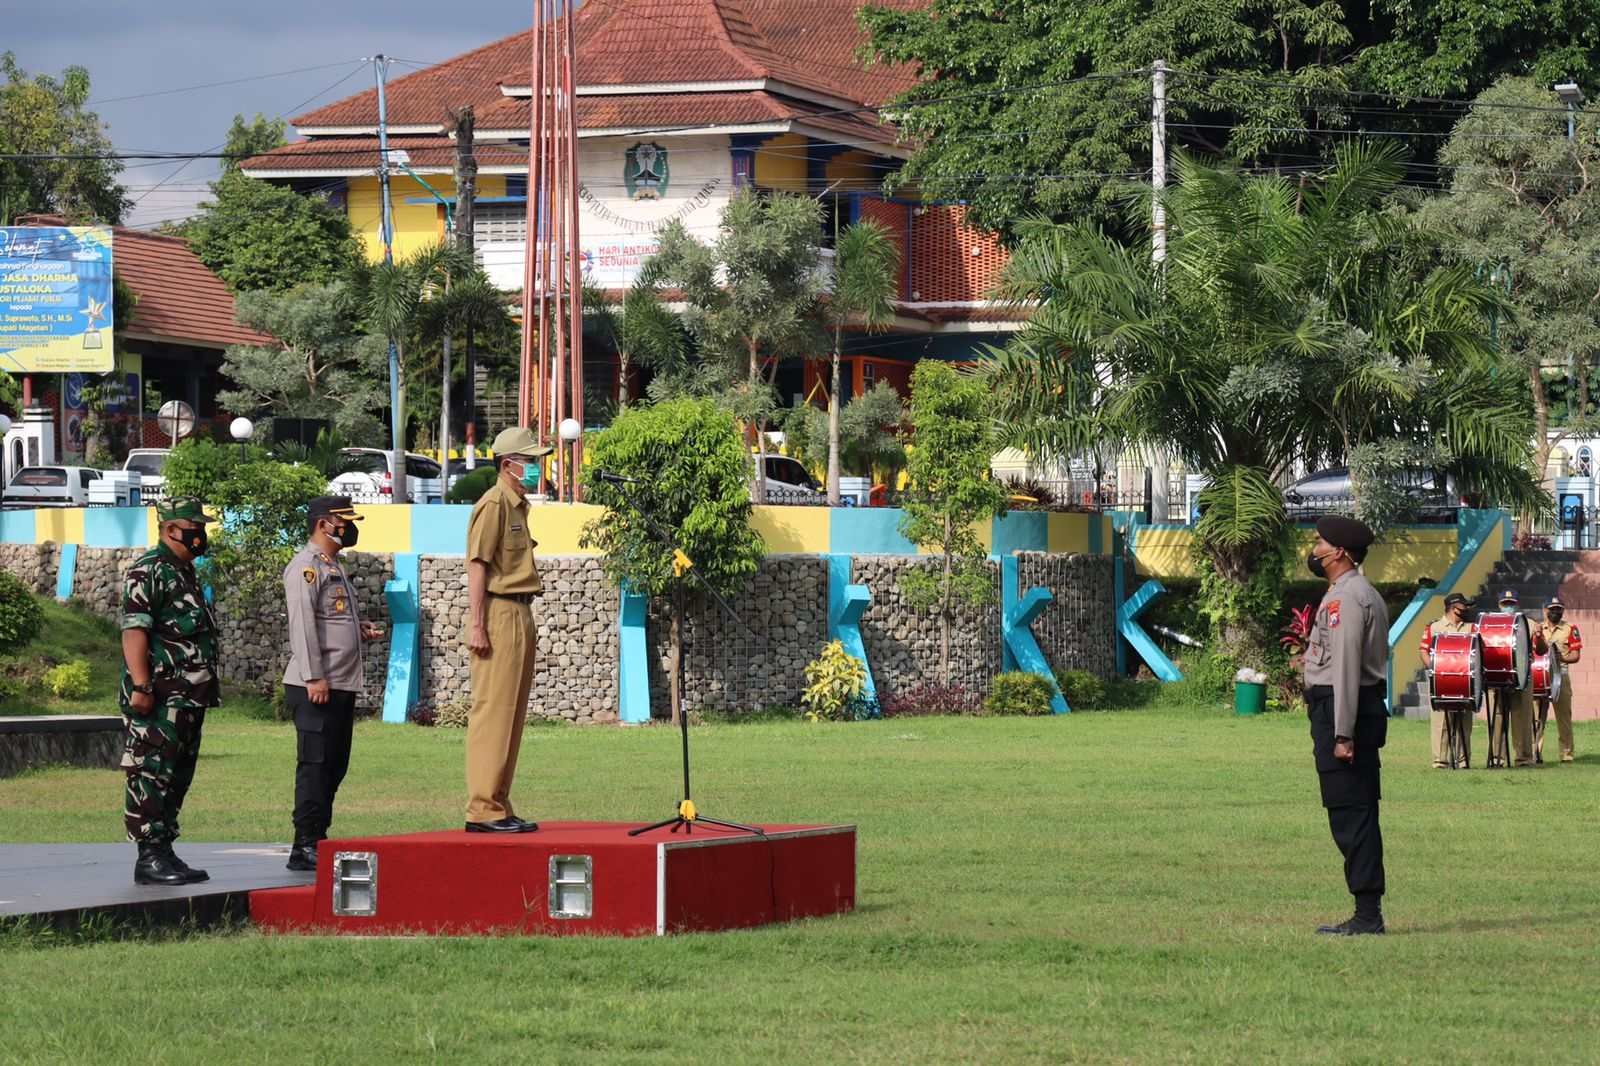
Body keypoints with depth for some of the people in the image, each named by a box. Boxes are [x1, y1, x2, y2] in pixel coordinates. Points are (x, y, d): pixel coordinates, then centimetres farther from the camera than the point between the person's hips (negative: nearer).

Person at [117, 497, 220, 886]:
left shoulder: (186, 573, 20)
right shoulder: (148, 572, -10)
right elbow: (134, 631, -18)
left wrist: (207, 691, 25)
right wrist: (141, 687, -24)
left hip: (189, 698, 10)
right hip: (159, 698, -10)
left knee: (178, 779, 12)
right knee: (152, 775, -9)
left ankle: (164, 852, 17)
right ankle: (149, 858, -9)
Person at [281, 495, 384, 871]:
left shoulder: (333, 567, 21)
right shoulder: (306, 566, -10)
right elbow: (303, 623, -18)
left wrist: (360, 629, 11)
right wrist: (314, 678, -23)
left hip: (342, 686, 10)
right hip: (315, 686, -10)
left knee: (333, 767, 12)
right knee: (314, 766, -10)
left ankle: (318, 842, 17)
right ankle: (305, 847, -10)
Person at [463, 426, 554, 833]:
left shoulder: (518, 506, 19)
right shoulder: (493, 505, -10)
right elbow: (477, 566, -15)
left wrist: (523, 622, 19)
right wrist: (477, 625, -20)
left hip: (520, 614, 10)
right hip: (499, 614, -10)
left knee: (512, 716, 11)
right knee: (493, 712, -10)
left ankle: (498, 808, 15)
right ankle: (483, 810, -10)